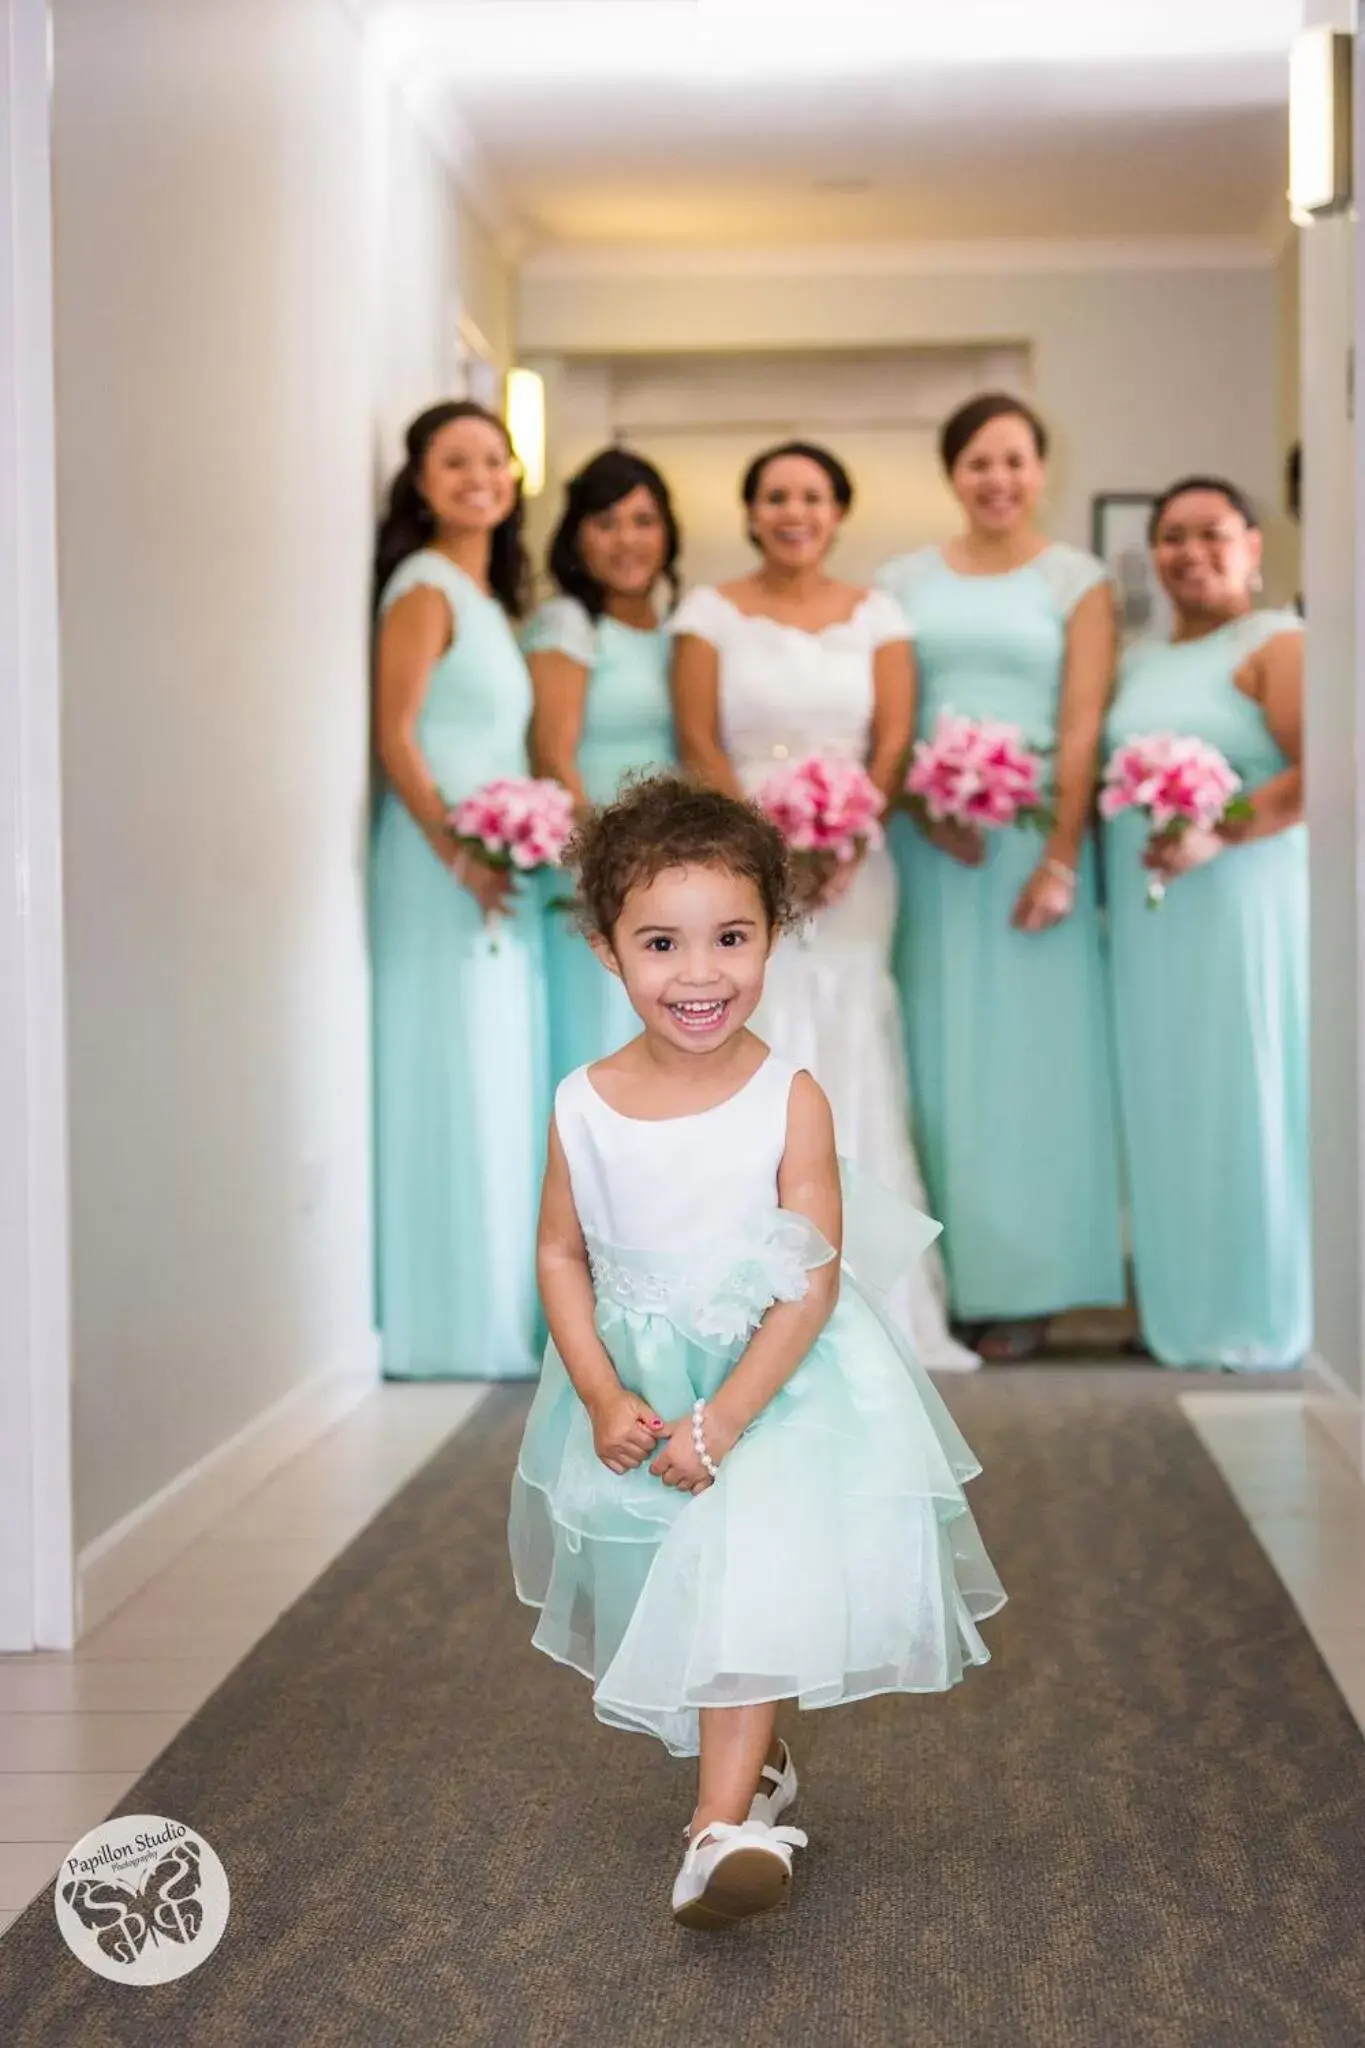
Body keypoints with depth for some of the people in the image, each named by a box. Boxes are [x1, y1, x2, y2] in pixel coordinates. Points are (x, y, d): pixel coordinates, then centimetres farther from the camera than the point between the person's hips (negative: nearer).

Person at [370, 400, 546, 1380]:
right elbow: (395, 738, -16)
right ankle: (453, 1324, 3)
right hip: (445, 868, -9)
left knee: (501, 1087, 11)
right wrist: (460, 856, -22)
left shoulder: (490, 594, 17)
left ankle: (498, 1313, 19)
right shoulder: (425, 589, -9)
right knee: (455, 1084, -5)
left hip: (501, 870, 9)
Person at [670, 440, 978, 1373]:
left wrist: (842, 849, -12)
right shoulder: (712, 614, 6)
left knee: (855, 1068, -3)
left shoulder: (877, 616, 10)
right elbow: (699, 744, -1)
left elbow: (894, 745, 3)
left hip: (852, 868, 1)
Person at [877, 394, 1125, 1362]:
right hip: (924, 839, 2)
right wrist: (921, 805, -11)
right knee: (932, 1049, 3)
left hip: (1032, 835, -2)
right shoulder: (904, 581, 12)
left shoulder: (1078, 582, 4)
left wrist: (1062, 859, -15)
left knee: (1026, 1045, -1)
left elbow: (1082, 727, -5)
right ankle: (935, 1275, 9)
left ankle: (1022, 1284, 6)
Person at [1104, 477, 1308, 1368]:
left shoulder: (1276, 644, -5)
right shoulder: (1139, 662, 17)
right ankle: (1185, 1307, 18)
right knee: (1166, 1104, 7)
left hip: (1245, 907, -6)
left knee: (1245, 1096, -2)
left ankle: (1259, 1313, 11)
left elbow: (1320, 776, -17)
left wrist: (1218, 836, -24)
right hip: (1148, 917, 6)